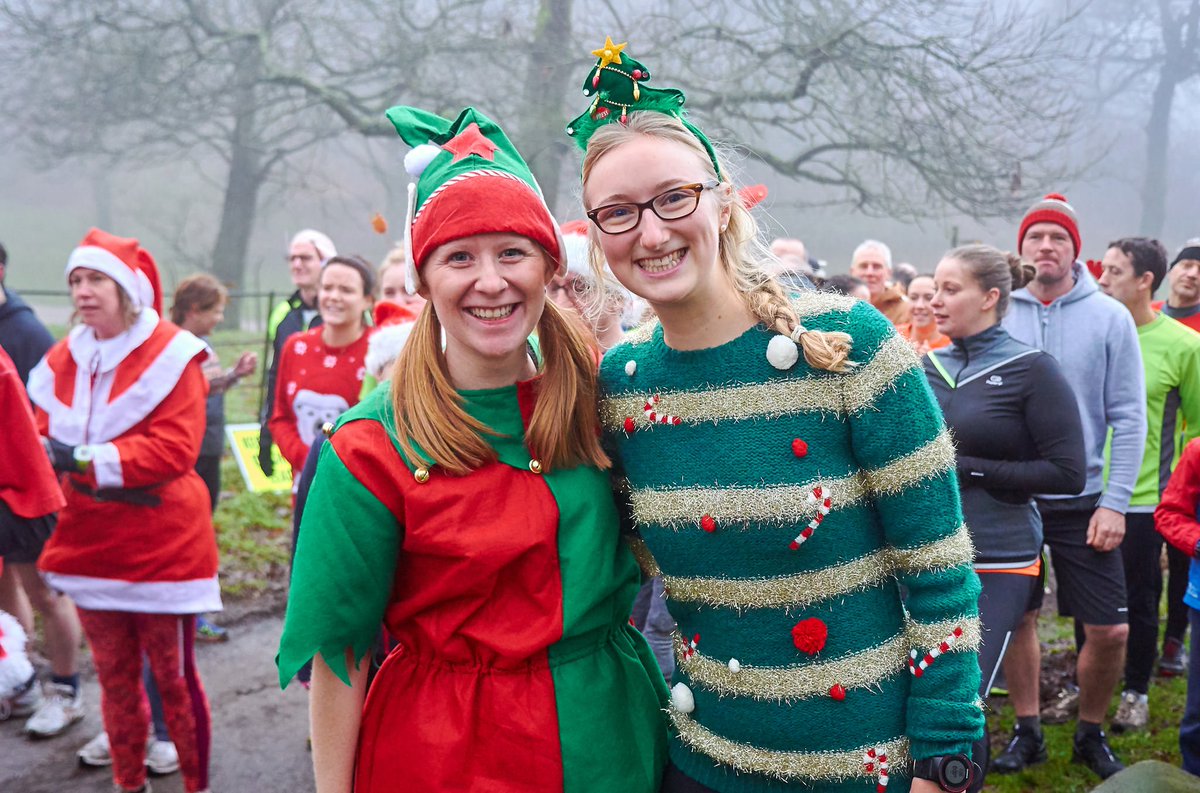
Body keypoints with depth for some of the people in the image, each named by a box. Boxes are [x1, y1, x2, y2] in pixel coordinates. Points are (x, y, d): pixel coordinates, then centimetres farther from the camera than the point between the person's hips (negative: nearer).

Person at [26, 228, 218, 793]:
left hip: (161, 548, -5)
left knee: (174, 678, 4)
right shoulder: (61, 359, 9)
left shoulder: (170, 354, -10)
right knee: (115, 678, 16)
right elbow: (45, 438, 5)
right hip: (89, 545, 6)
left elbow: (176, 447, -19)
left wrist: (86, 459, -20)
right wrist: (91, 471, -15)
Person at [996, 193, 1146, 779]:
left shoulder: (1109, 317, -4)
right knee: (1017, 618, 11)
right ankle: (1026, 731, 29)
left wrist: (1114, 502, -10)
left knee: (1109, 631, 1)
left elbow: (1128, 418, -4)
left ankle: (1090, 734, 26)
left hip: (1081, 500, -1)